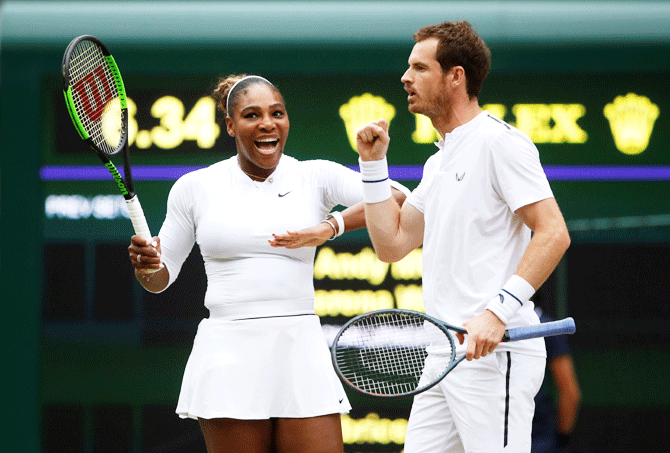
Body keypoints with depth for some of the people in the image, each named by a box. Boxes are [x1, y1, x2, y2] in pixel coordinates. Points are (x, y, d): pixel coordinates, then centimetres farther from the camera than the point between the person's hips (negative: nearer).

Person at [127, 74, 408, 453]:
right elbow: (161, 278, 14)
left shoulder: (316, 177, 6)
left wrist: (330, 228, -20)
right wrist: (146, 265, -10)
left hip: (301, 351, 0)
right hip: (229, 358, 0)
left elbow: (398, 200, -8)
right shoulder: (195, 187, 7)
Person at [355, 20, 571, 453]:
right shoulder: (440, 161, 21)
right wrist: (374, 162, 17)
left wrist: (498, 311, -24)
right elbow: (392, 244, 24)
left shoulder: (500, 142, -8)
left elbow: (554, 233, -15)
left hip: (494, 352, -9)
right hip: (444, 353, 9)